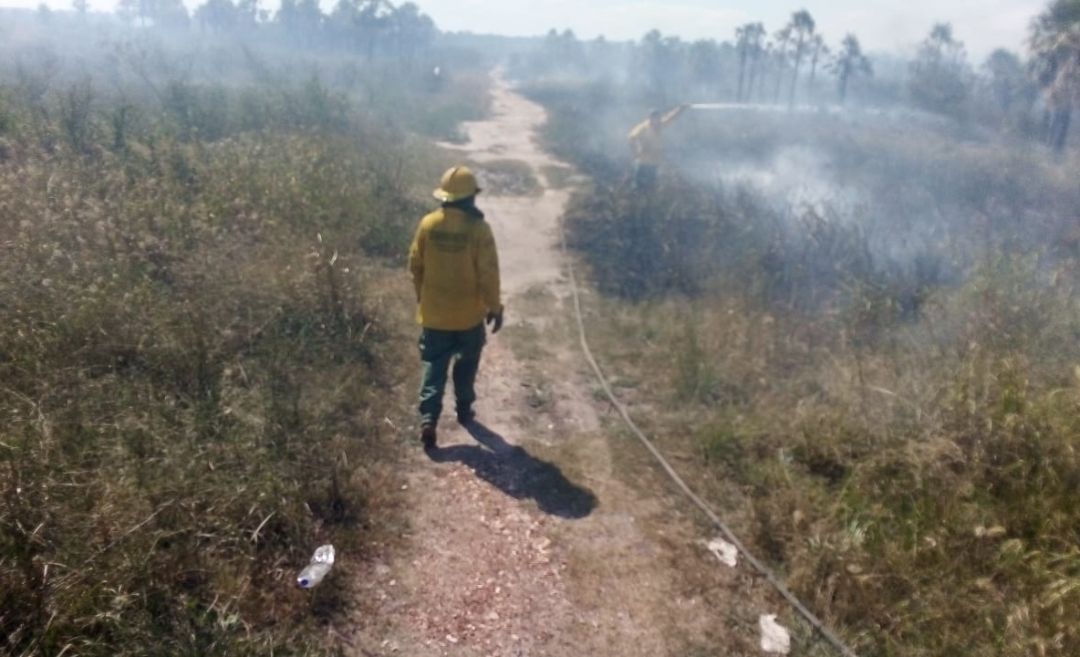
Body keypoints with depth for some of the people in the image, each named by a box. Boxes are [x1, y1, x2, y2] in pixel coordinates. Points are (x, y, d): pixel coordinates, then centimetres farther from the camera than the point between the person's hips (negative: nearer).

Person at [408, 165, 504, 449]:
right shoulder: (479, 228, -17)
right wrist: (494, 307, -2)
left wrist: (421, 297, 18)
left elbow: (415, 265, 2)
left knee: (434, 367, 8)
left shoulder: (428, 224, -6)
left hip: (434, 312, 2)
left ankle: (428, 419, -3)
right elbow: (488, 273, -14)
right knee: (466, 364, 19)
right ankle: (464, 410, 33)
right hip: (469, 314, -2)